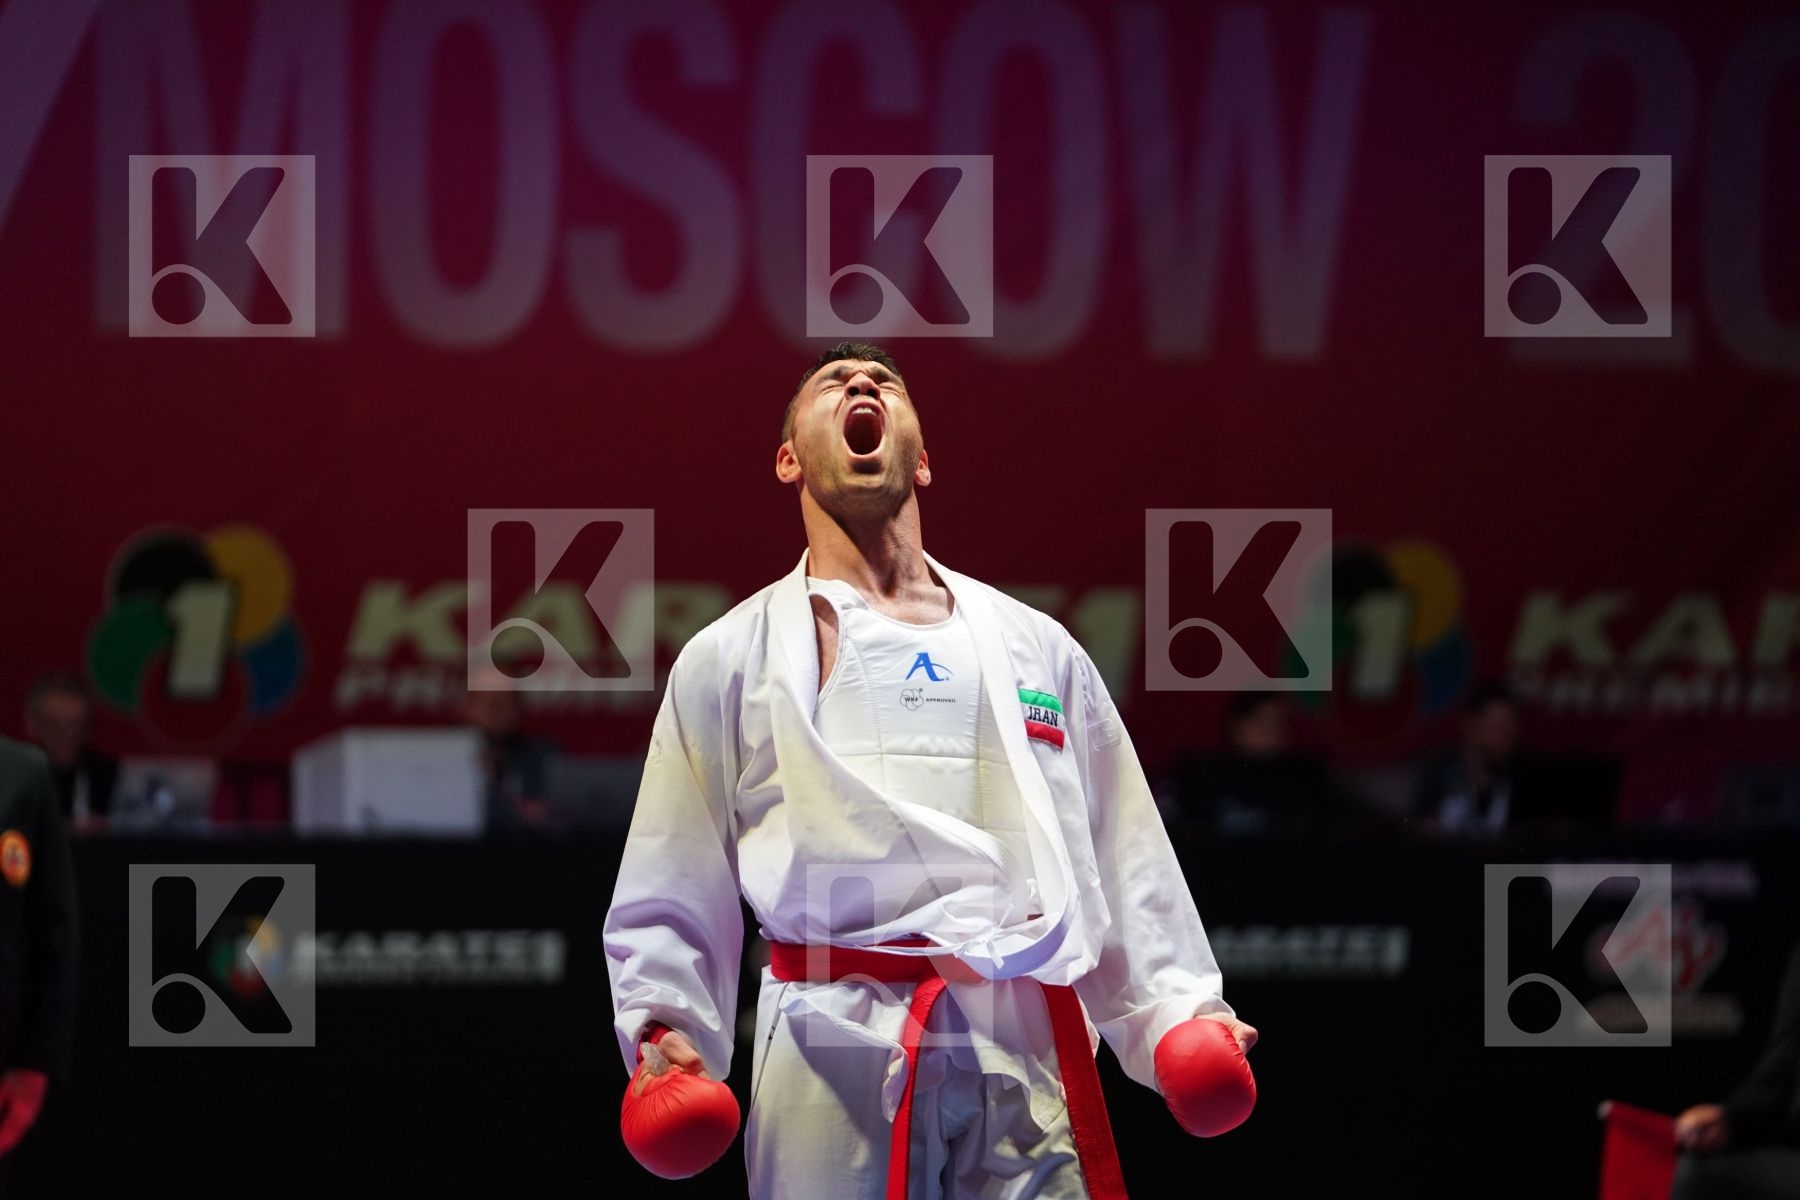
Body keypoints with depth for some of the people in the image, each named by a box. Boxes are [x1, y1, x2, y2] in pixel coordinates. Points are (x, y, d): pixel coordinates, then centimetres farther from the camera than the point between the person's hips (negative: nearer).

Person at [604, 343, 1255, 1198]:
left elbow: (1124, 867, 17)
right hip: (836, 1054, -2)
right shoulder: (727, 661, 14)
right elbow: (670, 897, 12)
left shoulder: (1037, 647, 20)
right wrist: (663, 1027, -4)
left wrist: (1173, 1017, 6)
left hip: (1024, 1059, 2)